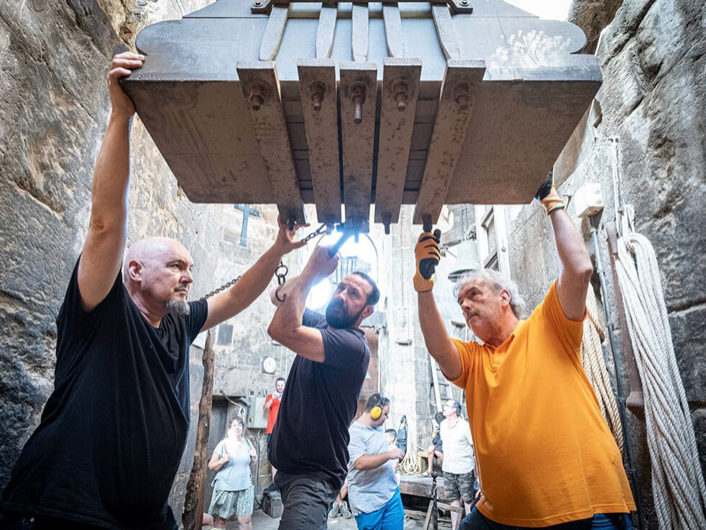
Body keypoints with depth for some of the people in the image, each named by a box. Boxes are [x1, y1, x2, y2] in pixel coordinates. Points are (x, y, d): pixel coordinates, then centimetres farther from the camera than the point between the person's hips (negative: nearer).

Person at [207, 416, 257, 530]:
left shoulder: (247, 443, 4)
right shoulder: (223, 444, -7)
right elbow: (211, 466, -4)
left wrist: (254, 457, -4)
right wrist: (222, 460, -22)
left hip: (245, 487, 3)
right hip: (226, 488, -2)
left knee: (246, 520, 0)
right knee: (220, 520, 5)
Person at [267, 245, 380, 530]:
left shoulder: (353, 345, -26)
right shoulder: (320, 325, 1)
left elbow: (282, 330, -37)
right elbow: (279, 297, 4)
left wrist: (312, 270, -30)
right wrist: (313, 271, -14)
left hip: (314, 475, -9)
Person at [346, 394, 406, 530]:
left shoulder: (379, 428, 9)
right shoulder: (354, 432, -18)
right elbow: (360, 463, -30)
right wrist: (389, 454, -25)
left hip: (392, 494, 7)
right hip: (369, 503, -7)